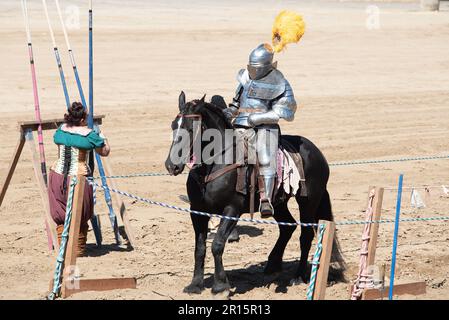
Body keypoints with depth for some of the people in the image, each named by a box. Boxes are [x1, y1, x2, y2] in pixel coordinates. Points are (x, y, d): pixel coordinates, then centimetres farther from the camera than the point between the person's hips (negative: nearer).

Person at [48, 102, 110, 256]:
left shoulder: (61, 130, 5)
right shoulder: (88, 134, -9)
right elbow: (105, 151, 2)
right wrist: (102, 136, 21)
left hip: (57, 176, 4)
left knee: (60, 217, 11)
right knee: (79, 218, 8)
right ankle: (78, 251, 13)